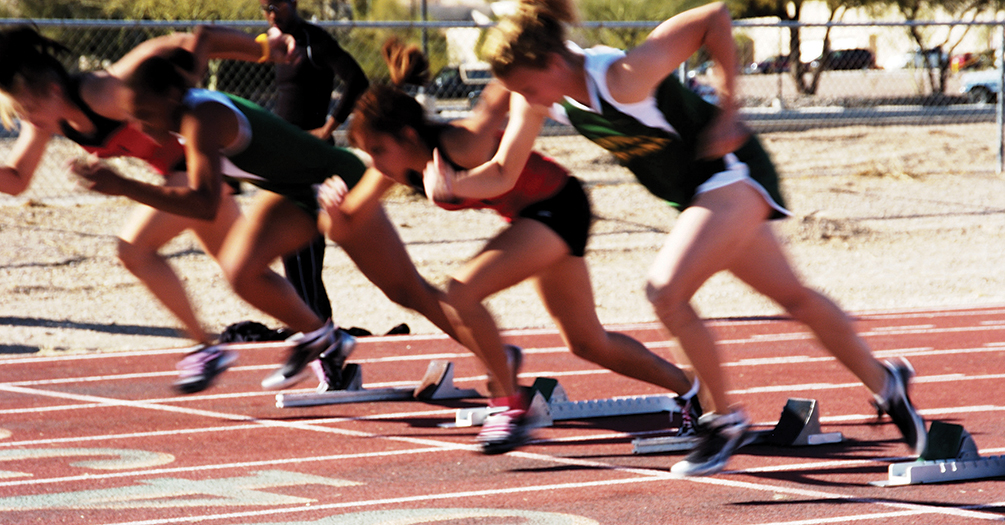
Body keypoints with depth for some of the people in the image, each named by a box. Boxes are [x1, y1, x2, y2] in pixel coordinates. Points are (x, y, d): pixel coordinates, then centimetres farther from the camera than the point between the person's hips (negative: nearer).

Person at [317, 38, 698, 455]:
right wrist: (333, 207, -24)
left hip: (558, 208, -9)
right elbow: (342, 227, -4)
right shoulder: (398, 169, -10)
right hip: (529, 216, 9)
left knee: (460, 293, -24)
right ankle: (689, 390, 36)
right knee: (588, 343, 19)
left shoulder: (459, 146, -32)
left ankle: (510, 405, -9)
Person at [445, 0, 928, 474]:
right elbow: (503, 171, -2)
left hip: (732, 175, -8)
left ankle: (724, 419, -6)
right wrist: (454, 182, -23)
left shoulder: (624, 78, -33)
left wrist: (726, 111, -23)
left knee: (666, 291, -22)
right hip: (697, 195, 9)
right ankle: (885, 382, 34)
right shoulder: (540, 98, -10)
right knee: (792, 296, 18)